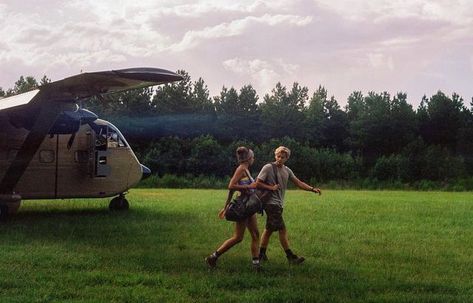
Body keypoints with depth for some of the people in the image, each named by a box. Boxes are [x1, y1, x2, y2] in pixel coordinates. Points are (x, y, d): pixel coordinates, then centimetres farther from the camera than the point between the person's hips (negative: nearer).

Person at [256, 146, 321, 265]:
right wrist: (271, 188, -14)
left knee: (269, 229, 12)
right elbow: (258, 183, -9)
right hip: (271, 202, -8)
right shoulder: (268, 168, -9)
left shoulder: (287, 170, 12)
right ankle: (291, 257, -7)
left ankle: (261, 254, 20)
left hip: (279, 204, 8)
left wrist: (312, 189, -2)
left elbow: (298, 182, 9)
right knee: (282, 229, -9)